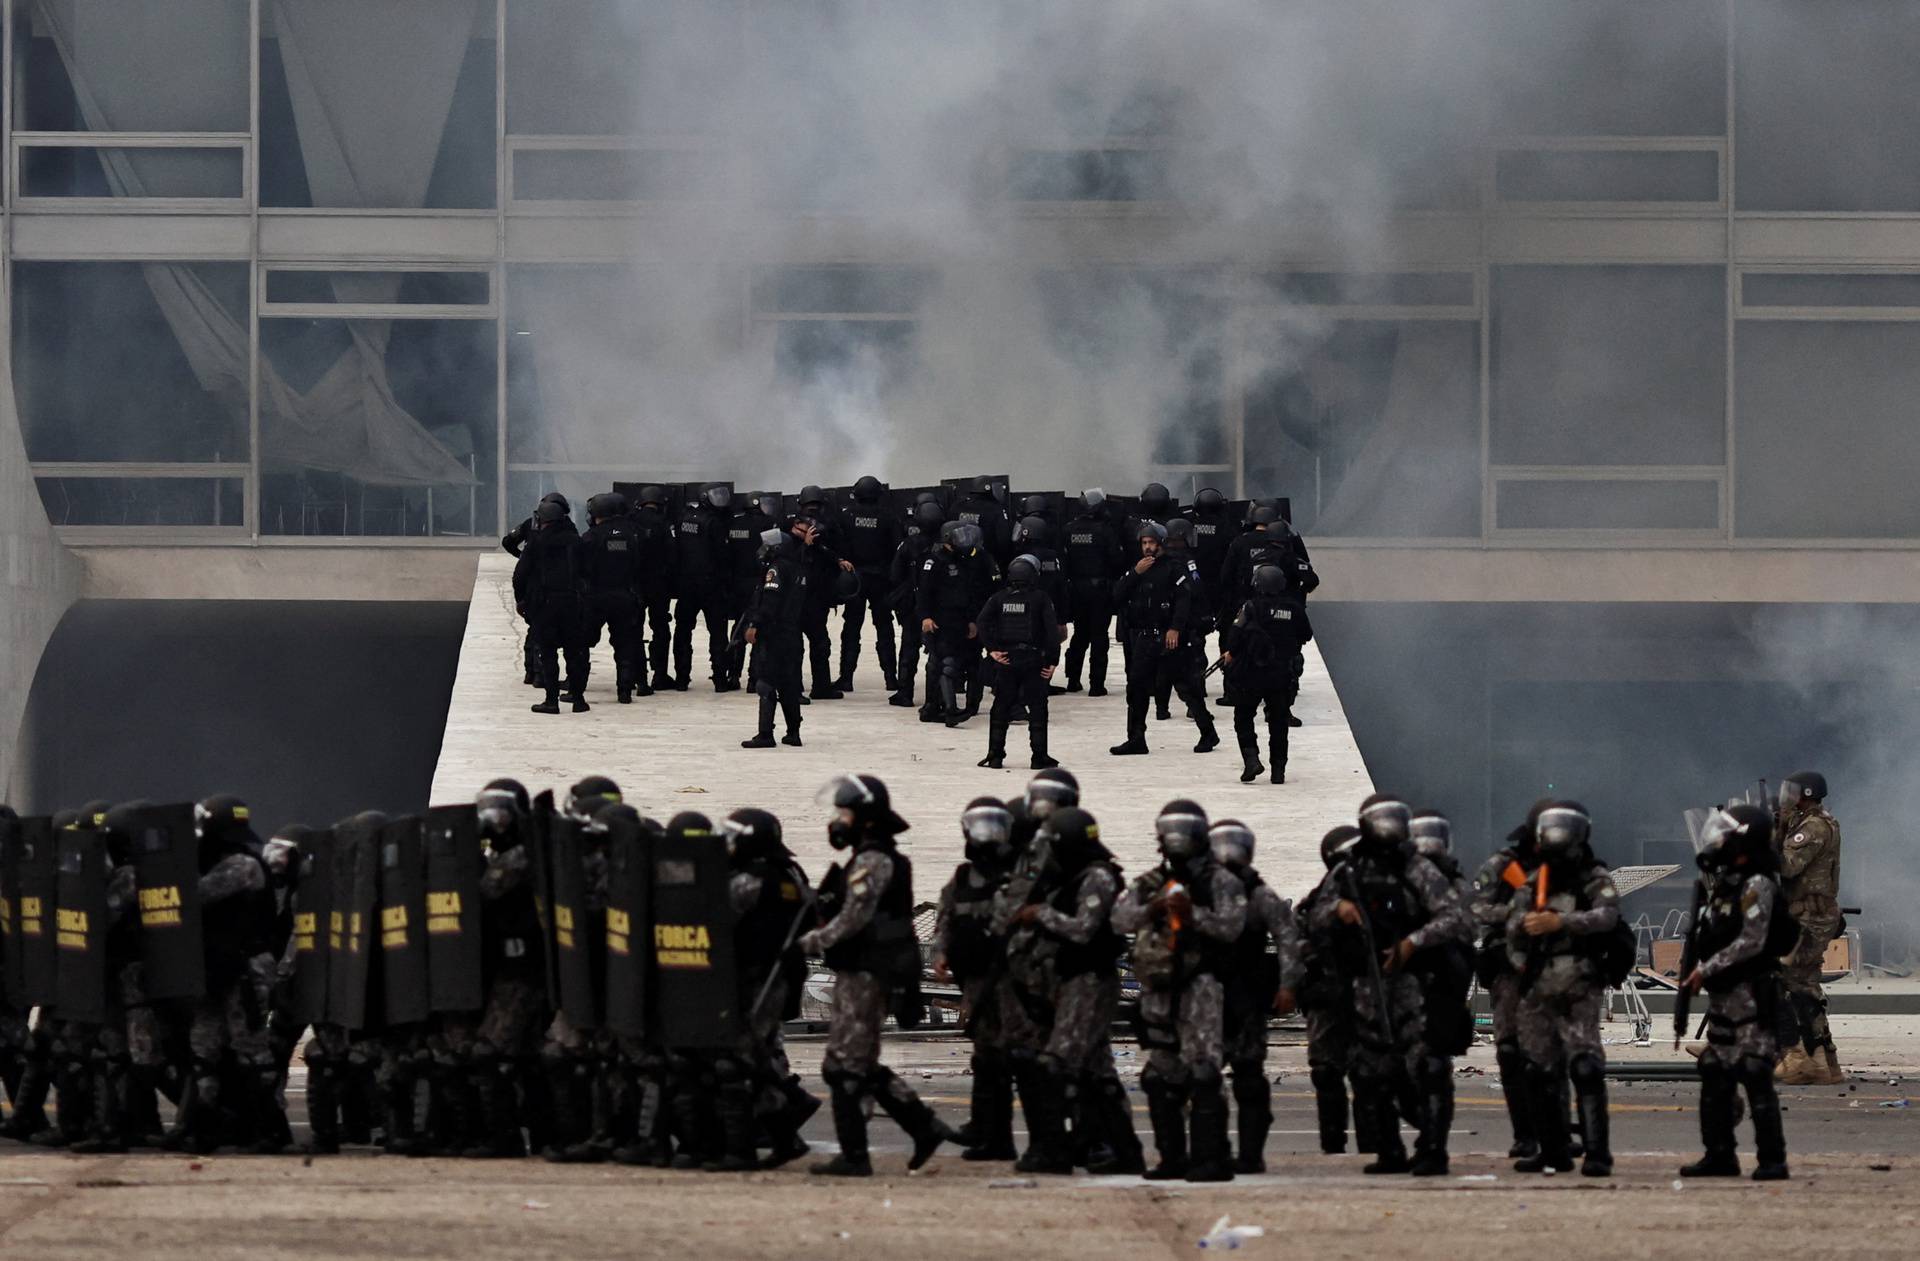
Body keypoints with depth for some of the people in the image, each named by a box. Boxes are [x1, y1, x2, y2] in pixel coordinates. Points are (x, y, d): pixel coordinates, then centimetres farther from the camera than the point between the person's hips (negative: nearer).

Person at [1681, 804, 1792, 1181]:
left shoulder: (1756, 886, -15)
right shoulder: (1720, 879, 12)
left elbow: (1751, 941, -19)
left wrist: (1706, 969, -15)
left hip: (1750, 993, -9)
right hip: (1722, 995, 9)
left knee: (1755, 1075, -10)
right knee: (1714, 1077, 11)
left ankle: (1772, 1160, -8)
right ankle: (1719, 1155, 18)